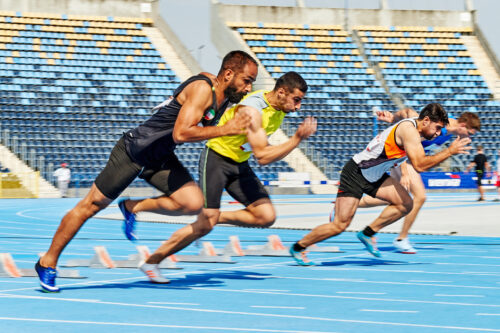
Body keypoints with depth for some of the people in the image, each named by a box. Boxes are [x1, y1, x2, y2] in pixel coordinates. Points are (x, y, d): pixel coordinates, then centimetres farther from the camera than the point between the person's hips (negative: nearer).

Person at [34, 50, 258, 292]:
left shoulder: (226, 94, 1)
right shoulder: (202, 89, -25)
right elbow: (180, 133, -35)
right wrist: (226, 129, -31)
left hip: (161, 158, 8)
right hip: (133, 151, -8)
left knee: (194, 204, -13)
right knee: (92, 205, 0)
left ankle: (132, 208, 10)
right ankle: (47, 262, 14)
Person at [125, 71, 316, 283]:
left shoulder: (279, 108, -2)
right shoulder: (252, 110, -29)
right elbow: (263, 157, -32)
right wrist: (297, 140, -33)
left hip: (239, 164, 8)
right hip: (216, 160, -8)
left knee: (266, 217, -8)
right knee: (204, 226, -12)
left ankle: (214, 218, 10)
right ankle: (151, 262, 1)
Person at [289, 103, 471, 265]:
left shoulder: (411, 126, 4)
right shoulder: (409, 130, -24)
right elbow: (419, 165, -33)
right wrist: (450, 151, -27)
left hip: (374, 176, 9)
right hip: (355, 173, -9)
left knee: (406, 204, -4)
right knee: (340, 225, -10)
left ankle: (367, 233, 10)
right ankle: (298, 247, 9)